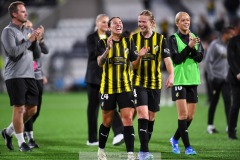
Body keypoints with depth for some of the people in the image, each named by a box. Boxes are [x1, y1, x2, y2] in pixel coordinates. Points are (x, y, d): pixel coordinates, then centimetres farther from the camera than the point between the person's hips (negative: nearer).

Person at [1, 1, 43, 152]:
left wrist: (36, 40, -4)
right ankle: (21, 142, 4)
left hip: (29, 75, 7)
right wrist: (29, 40, -14)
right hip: (15, 76, -7)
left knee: (32, 109, 7)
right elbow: (13, 52, -17)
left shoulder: (28, 31, 14)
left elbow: (38, 52, 13)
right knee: (19, 108, -5)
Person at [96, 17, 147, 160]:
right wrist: (108, 49, -33)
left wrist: (139, 57, -17)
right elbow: (100, 62, -16)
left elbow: (134, 65, 4)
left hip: (125, 87, 1)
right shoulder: (103, 43, -1)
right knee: (107, 121, 8)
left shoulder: (128, 42, 5)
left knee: (128, 119, -10)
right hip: (108, 88, -1)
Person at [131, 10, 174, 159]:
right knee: (142, 114, -16)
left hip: (155, 83, 2)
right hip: (138, 82, -2)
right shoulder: (133, 38, 1)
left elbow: (167, 58, -10)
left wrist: (171, 75, -24)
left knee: (151, 117, 8)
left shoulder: (160, 39, 0)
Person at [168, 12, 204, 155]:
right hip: (179, 79, -5)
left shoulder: (195, 37, 10)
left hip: (193, 79, 5)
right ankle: (187, 146, -9)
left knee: (190, 116, 7)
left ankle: (175, 139, 27)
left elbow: (200, 58, -1)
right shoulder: (173, 39, -3)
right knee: (183, 113, -11)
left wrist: (193, 48, -20)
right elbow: (176, 59, -13)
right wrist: (189, 46, -22)